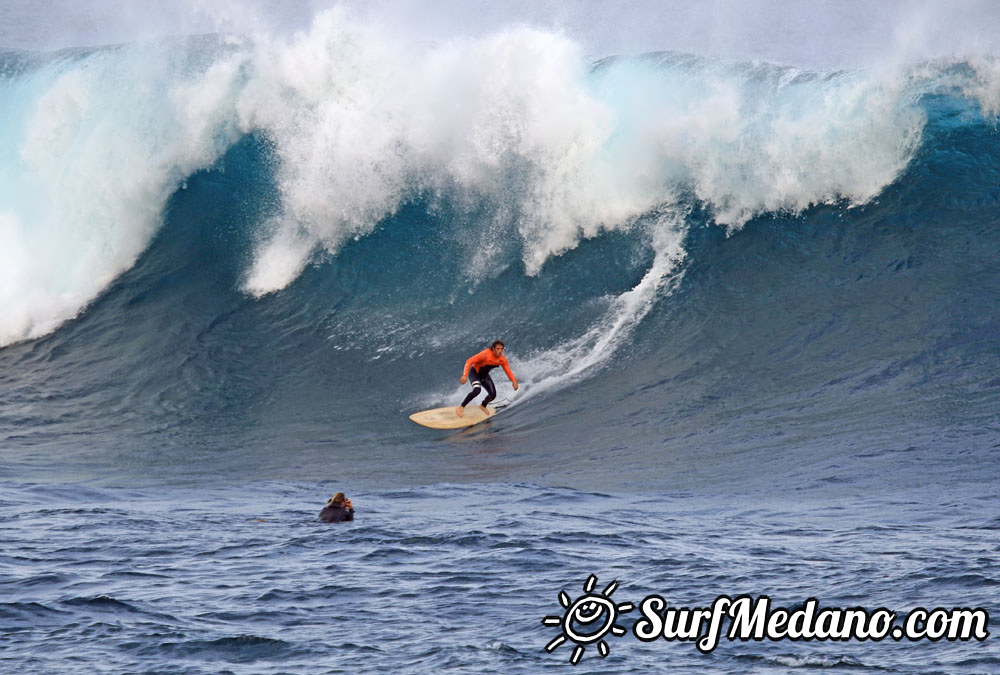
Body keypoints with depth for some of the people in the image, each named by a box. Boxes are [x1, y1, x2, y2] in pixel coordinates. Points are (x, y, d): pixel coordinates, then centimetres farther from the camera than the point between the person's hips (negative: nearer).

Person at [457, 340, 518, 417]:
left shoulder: (502, 359, -16)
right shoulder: (485, 355, -34)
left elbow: (508, 371, -4)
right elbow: (469, 362, -32)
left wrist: (514, 381, -19)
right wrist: (465, 375, -41)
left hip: (484, 375, 6)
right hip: (474, 372, -6)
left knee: (493, 395, -3)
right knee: (477, 390, -32)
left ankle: (483, 405, 31)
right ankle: (461, 407, -20)